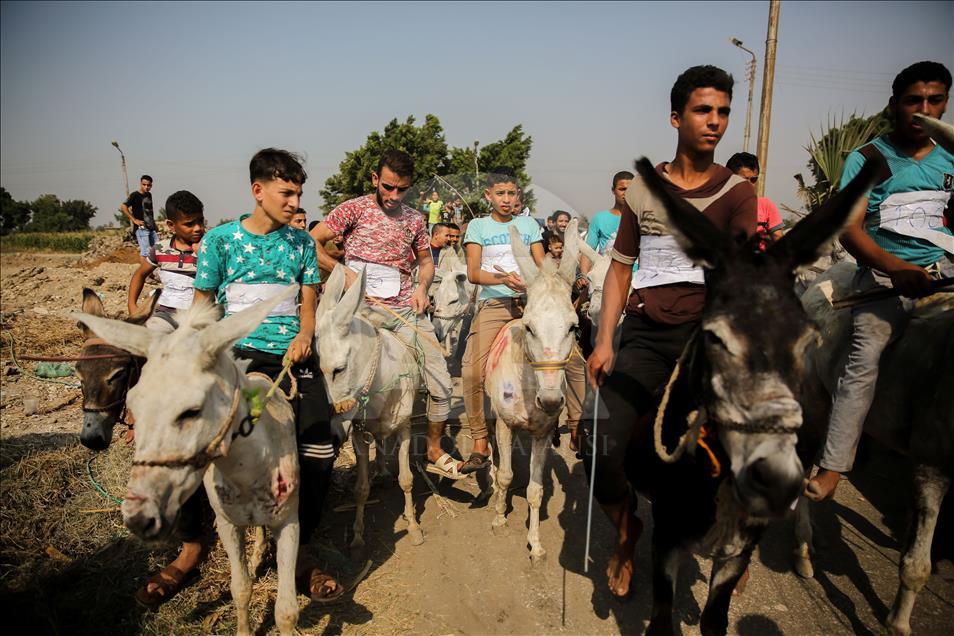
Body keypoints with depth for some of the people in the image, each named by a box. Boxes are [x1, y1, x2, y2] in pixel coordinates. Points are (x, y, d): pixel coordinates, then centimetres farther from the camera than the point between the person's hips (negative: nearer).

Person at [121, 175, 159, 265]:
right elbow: (123, 207, -17)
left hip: (151, 227, 8)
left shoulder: (149, 195, 13)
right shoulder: (135, 195, -8)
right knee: (145, 252, -9)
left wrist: (153, 220, 14)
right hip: (141, 228, -8)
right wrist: (134, 220, -17)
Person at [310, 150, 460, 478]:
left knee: (441, 385, 1)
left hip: (407, 309, 3)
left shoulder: (414, 219, 11)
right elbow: (312, 242, -3)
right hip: (364, 307, -3)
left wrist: (422, 286, 0)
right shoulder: (354, 208, 0)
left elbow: (426, 260, 21)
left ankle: (434, 451, 23)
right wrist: (343, 272, -14)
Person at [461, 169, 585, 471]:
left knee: (573, 359, -9)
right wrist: (504, 278, -21)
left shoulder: (529, 224, 14)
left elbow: (542, 266, 9)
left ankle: (577, 428, 9)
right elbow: (473, 273, -3)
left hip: (530, 300, 2)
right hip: (493, 303, -2)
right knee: (472, 370, -20)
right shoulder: (478, 226, 8)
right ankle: (480, 445, -6)